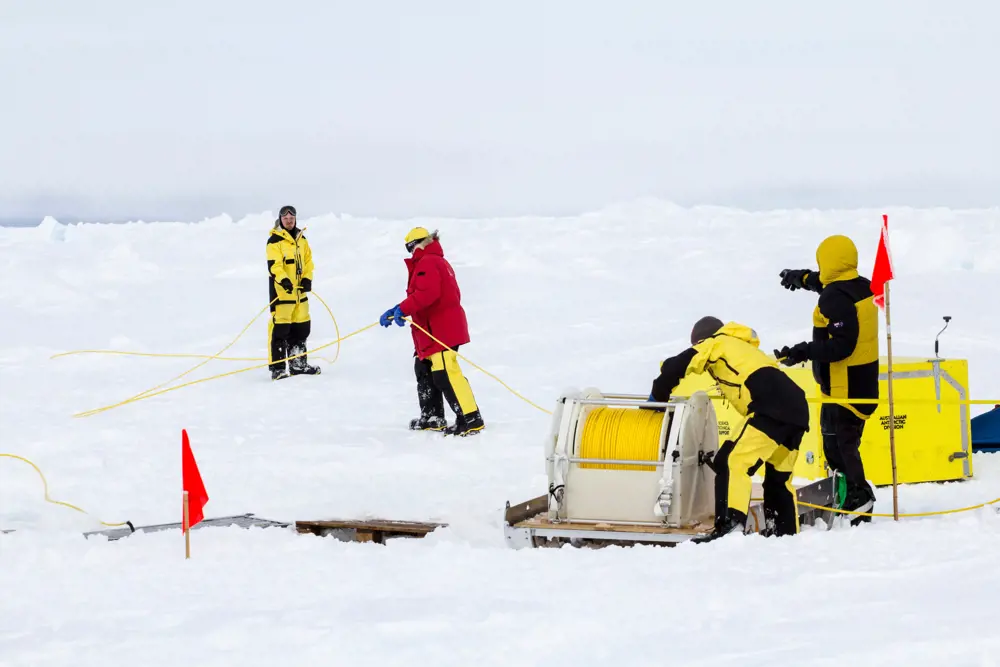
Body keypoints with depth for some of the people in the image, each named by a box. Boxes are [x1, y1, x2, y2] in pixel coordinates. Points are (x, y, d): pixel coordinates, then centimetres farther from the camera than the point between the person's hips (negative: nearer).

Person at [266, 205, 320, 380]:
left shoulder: (301, 239, 14)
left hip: (299, 290, 7)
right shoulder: (275, 241, -8)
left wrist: (307, 278, 2)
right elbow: (273, 264, -17)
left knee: (301, 326, 12)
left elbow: (308, 260, 17)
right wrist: (283, 279, -32)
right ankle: (277, 367, -8)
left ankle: (298, 364, 23)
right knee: (280, 327, -10)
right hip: (281, 289, -7)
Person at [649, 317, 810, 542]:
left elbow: (676, 366, 5)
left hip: (771, 407, -8)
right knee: (779, 477, 21)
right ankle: (786, 532, 25)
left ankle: (730, 526, -26)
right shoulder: (745, 348, 37)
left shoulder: (716, 344, 14)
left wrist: (658, 397, 19)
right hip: (798, 409, 8)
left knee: (732, 462, -12)